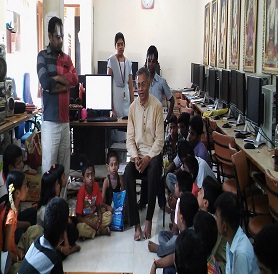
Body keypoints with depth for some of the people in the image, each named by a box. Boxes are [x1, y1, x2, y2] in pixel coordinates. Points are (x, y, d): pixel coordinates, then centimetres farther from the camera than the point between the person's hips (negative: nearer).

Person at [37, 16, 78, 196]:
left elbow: (75, 79, 0)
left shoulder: (67, 58, 16)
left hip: (65, 120, 6)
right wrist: (65, 83, -3)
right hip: (50, 121, -6)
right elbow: (45, 82, -16)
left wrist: (57, 78, -12)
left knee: (65, 167, 10)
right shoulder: (43, 56, -1)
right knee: (49, 167, -4)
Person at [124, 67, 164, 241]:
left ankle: (149, 220, -20)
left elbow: (160, 139, -7)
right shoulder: (133, 107, 6)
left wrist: (148, 158, -17)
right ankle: (136, 224, -22)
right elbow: (130, 138, 5)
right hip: (137, 154, 3)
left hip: (153, 154, -3)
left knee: (153, 173, -34)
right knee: (128, 173, -27)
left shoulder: (157, 106, -6)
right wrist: (135, 156, -11)